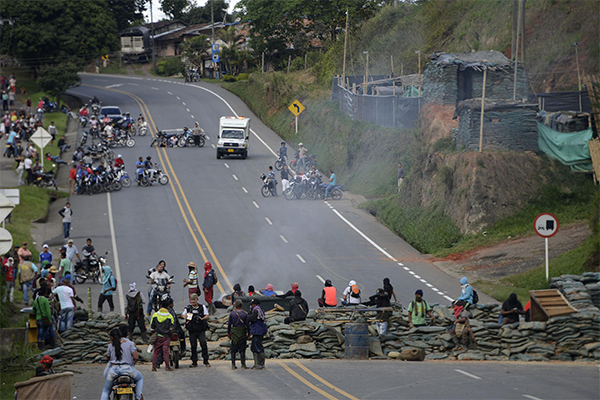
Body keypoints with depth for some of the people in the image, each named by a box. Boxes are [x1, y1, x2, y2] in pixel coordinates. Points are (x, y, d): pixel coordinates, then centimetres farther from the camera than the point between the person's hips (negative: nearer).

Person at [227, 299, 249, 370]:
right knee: (242, 350, 2)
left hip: (234, 332, 1)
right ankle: (243, 365, -1)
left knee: (233, 350, 7)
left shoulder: (232, 313, -3)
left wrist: (228, 333, 7)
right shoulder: (244, 314, -5)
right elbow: (247, 324, -3)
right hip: (242, 333, -1)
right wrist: (248, 333, 7)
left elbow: (229, 324, -1)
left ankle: (233, 365, 7)